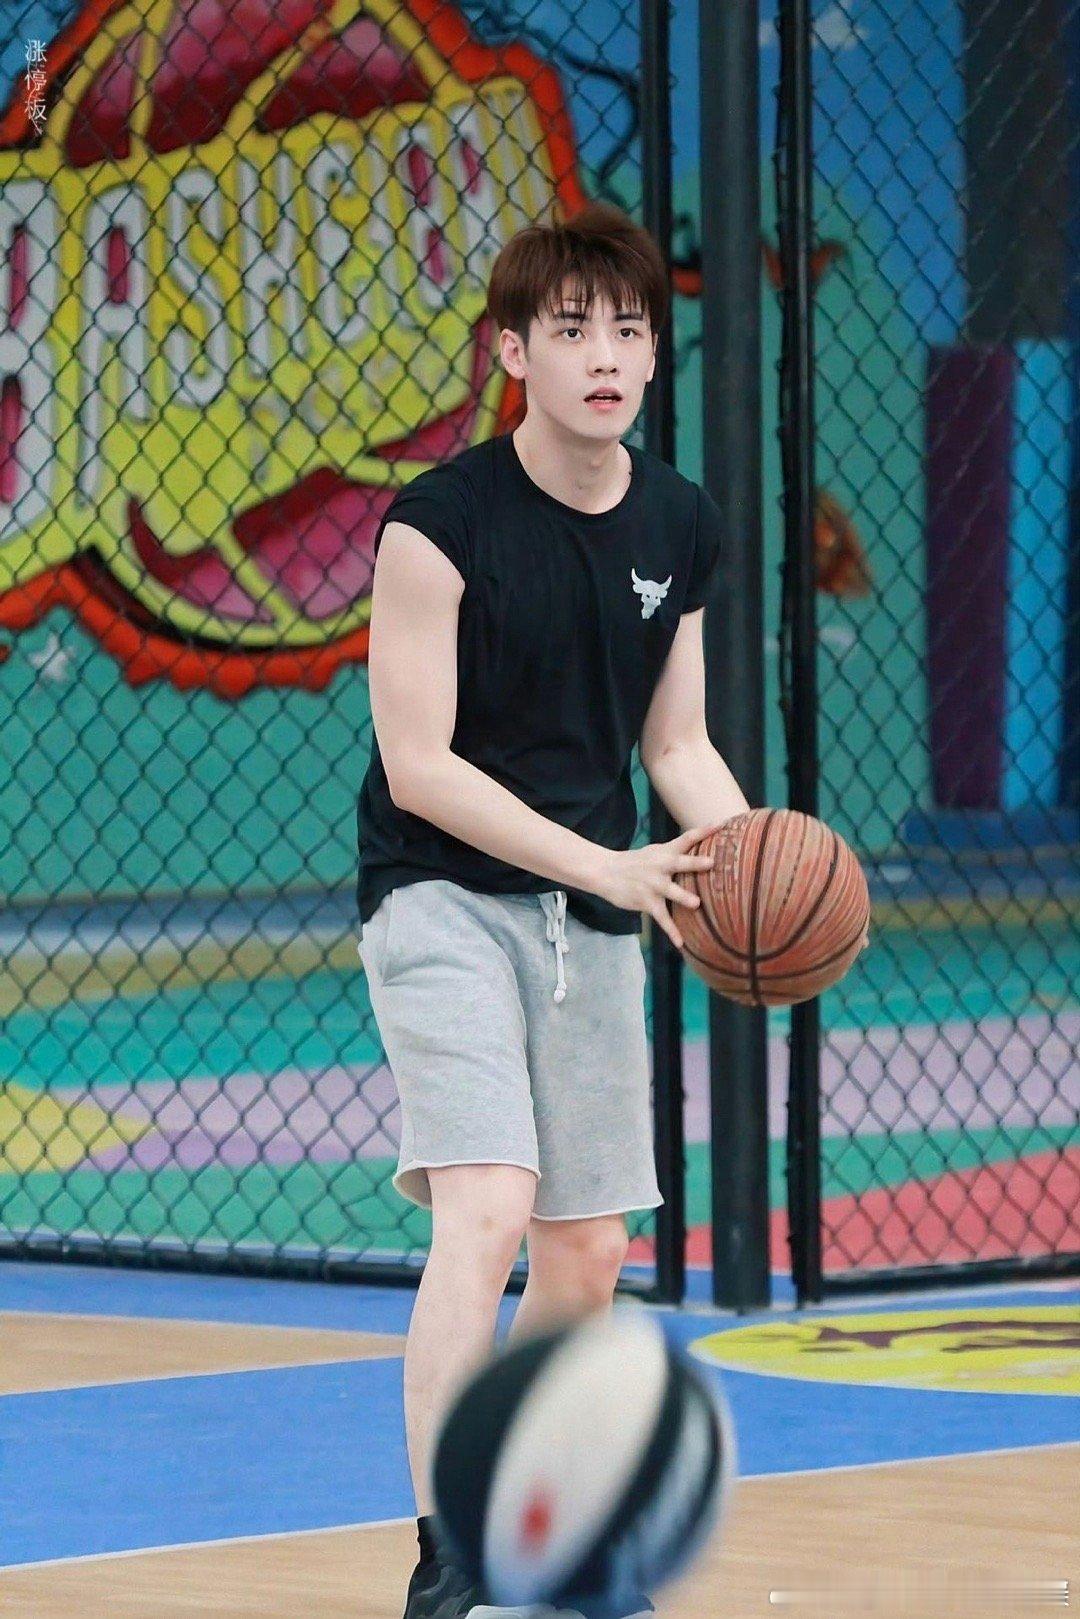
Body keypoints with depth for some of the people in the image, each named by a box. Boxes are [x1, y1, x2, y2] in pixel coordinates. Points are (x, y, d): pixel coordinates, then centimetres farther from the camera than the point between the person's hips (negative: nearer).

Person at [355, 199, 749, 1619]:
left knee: (587, 1258, 9)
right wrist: (610, 868, -21)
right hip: (441, 899, -6)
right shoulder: (440, 525, -15)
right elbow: (417, 766, -15)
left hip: (594, 913, 6)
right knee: (489, 1211, -23)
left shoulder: (681, 528, 4)